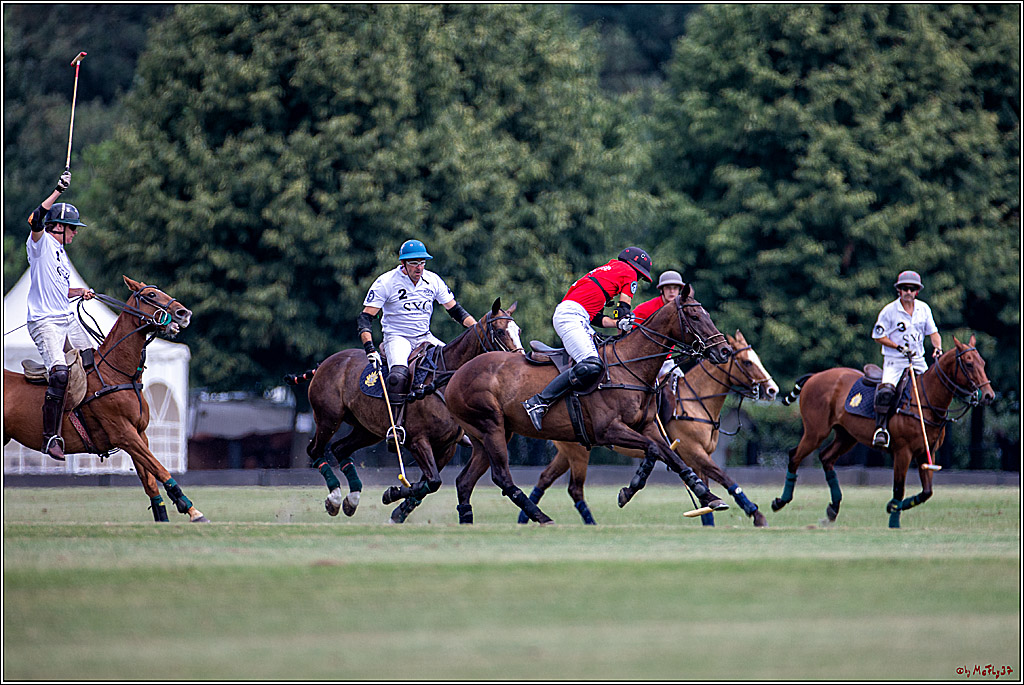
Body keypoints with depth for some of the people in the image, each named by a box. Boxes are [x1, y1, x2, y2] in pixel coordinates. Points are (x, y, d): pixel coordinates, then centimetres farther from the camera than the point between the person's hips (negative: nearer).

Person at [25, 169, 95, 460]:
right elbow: (36, 220, -28)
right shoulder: (41, 242, -5)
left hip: (68, 320, 9)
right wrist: (59, 190, -28)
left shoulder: (61, 252, 20)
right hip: (44, 322, -9)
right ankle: (51, 438, -25)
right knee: (60, 372, -26)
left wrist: (81, 292, 13)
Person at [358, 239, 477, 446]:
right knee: (399, 375, -35)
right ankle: (395, 426, -33)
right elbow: (365, 318, -11)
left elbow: (455, 310, 11)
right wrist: (369, 349, -25)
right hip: (397, 337, -5)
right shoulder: (386, 282, -10)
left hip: (425, 338, 5)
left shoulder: (432, 280, 3)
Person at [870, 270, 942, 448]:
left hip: (918, 360, 4)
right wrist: (899, 347, -13)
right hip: (894, 361, -4)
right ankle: (881, 428, -23)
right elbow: (878, 336, -3)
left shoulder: (923, 309, 6)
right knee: (886, 390, -28)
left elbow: (933, 332, 12)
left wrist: (938, 348, -9)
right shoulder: (889, 311, -6)